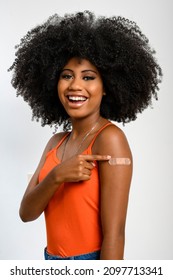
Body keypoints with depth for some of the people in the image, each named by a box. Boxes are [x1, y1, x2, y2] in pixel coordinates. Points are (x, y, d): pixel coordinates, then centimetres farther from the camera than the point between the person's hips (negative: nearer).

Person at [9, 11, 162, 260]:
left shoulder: (110, 138, -19)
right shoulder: (56, 142, 2)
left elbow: (114, 234, -22)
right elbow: (27, 213, -5)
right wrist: (57, 176, -22)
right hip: (53, 261, 6)